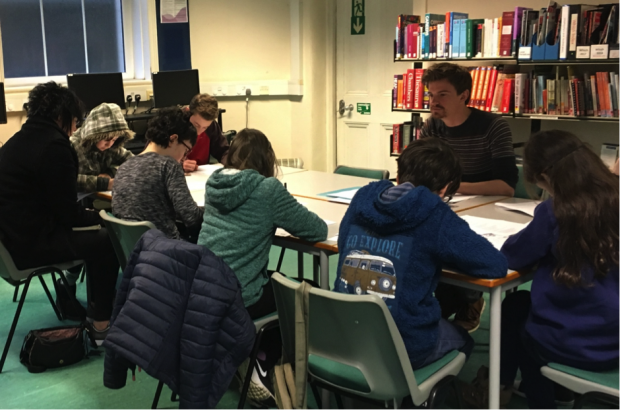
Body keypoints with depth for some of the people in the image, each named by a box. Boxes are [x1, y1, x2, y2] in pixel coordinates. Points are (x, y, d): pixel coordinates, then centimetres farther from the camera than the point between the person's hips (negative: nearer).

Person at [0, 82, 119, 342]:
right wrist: (99, 216, 2)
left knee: (90, 235, 23)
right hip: (29, 243, -10)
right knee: (106, 242, -1)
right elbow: (67, 212, -16)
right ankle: (102, 324, 8)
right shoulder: (54, 146, -17)